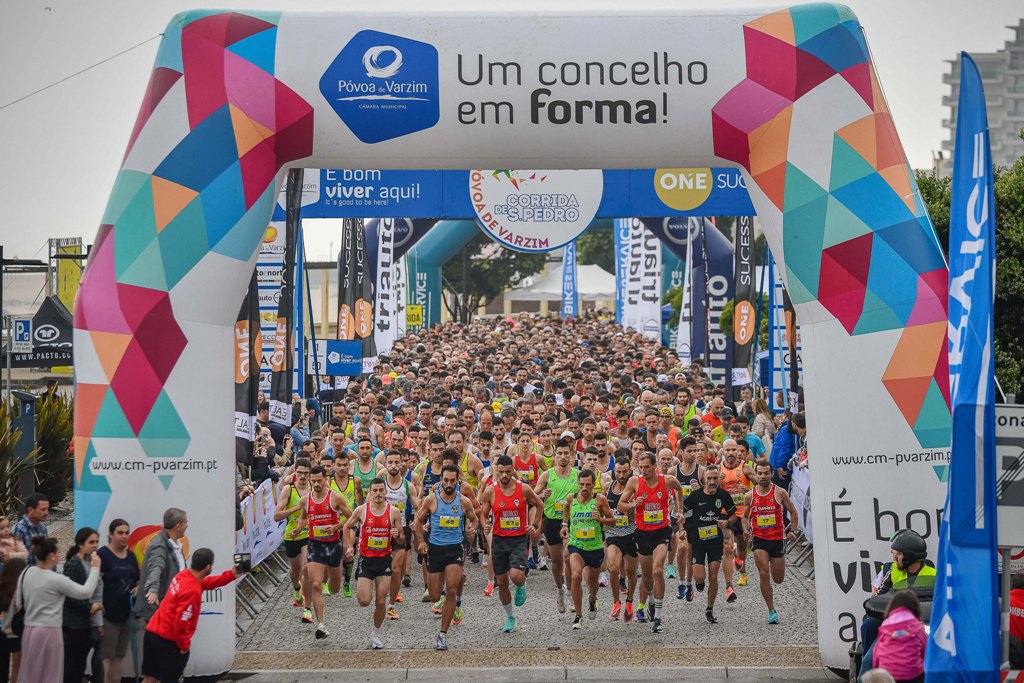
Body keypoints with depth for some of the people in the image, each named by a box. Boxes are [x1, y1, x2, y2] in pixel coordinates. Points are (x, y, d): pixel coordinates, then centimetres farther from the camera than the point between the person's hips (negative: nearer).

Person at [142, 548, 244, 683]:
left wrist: (231, 575, 17)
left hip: (152, 632, 9)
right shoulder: (192, 591, -25)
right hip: (168, 640, -9)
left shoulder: (184, 575, 3)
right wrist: (184, 645, -12)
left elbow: (205, 583, 23)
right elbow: (181, 622, -26)